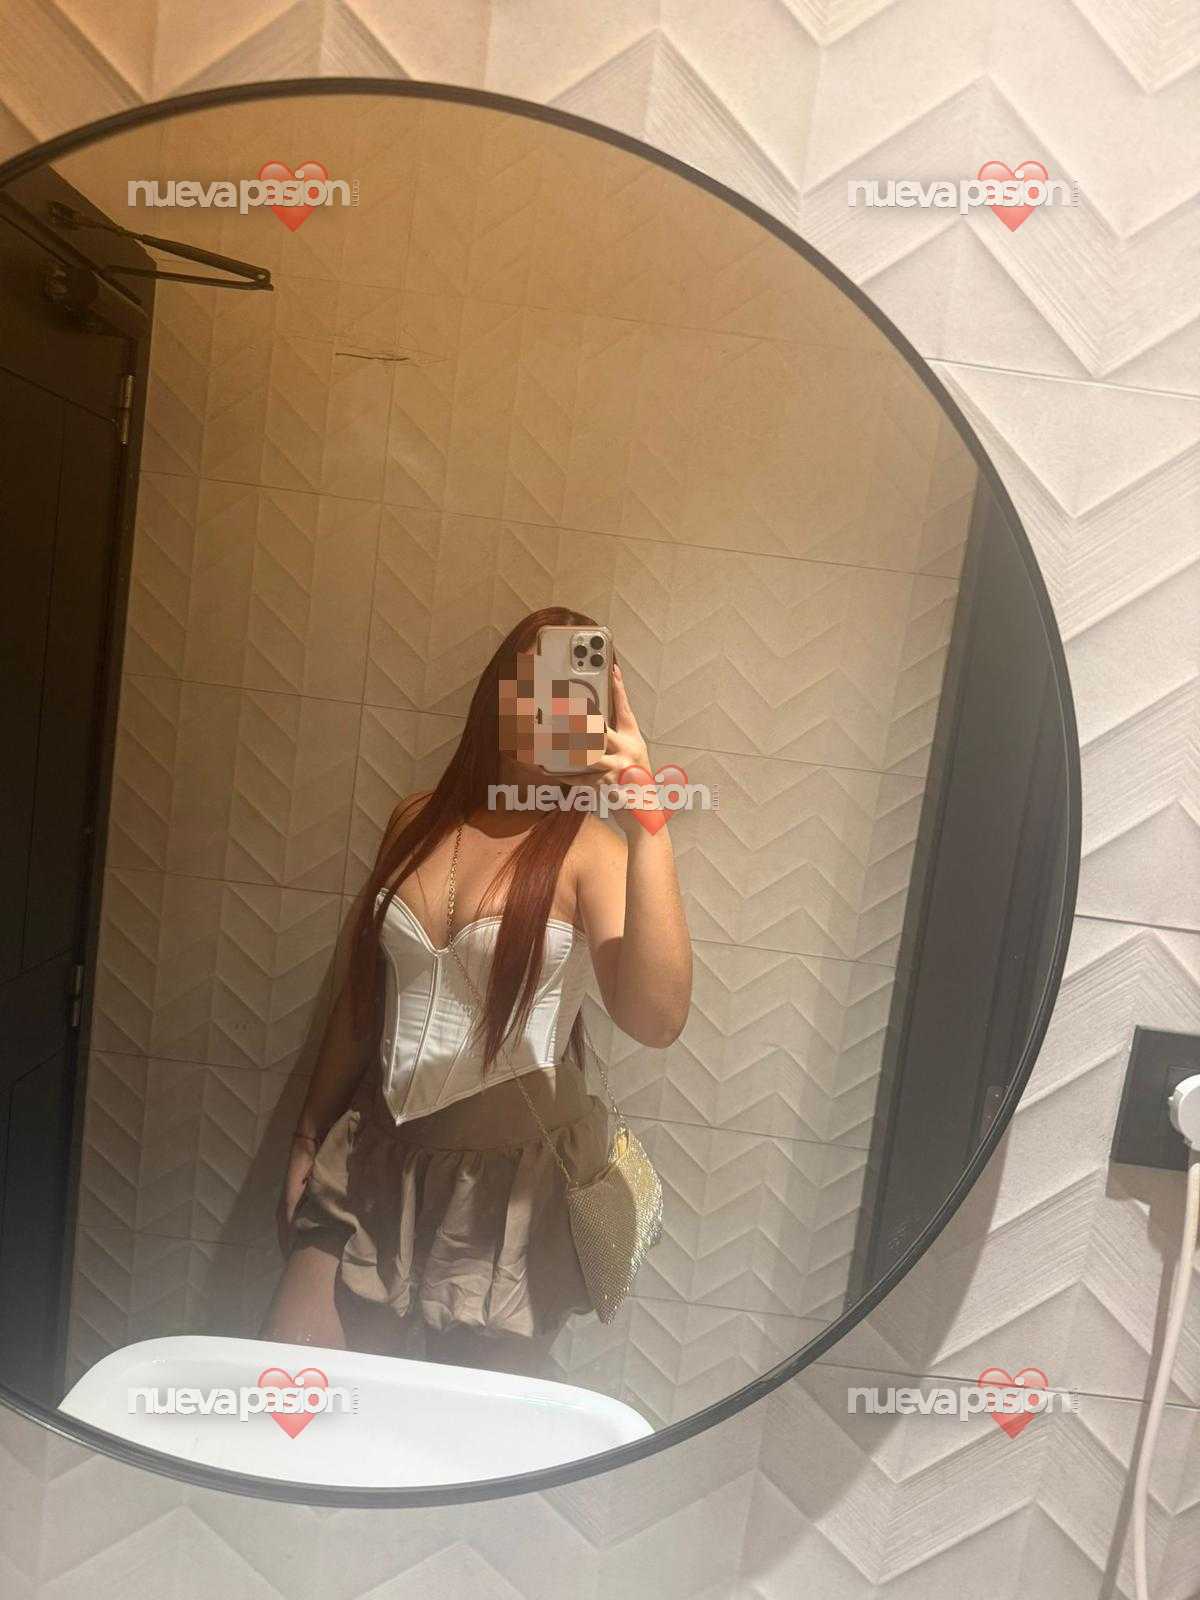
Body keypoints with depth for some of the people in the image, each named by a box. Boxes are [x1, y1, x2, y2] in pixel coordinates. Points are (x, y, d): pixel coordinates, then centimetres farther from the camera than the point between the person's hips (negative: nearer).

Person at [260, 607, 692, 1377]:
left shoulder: (590, 849, -13)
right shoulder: (417, 821, 1)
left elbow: (655, 1019, -30)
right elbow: (362, 996, 9)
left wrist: (648, 828, -35)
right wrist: (309, 1134, 15)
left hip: (513, 1175, -4)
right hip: (379, 1156, 4)